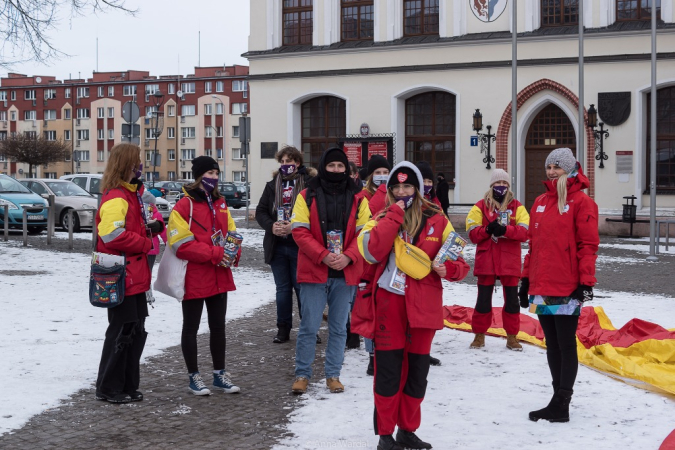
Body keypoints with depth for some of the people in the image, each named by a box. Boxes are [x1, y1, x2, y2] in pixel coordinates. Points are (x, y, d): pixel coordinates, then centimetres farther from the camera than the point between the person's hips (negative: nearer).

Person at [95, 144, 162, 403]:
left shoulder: (132, 194, 15)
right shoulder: (116, 198, -17)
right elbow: (113, 234, -28)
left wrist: (149, 229, 5)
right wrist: (145, 243, -16)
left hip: (135, 277, 10)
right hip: (121, 278, -10)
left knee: (136, 331, 14)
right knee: (122, 332, -3)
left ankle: (128, 386, 22)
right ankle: (108, 389, 8)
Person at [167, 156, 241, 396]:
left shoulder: (220, 203, 10)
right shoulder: (184, 206, -11)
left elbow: (231, 232, 12)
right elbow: (181, 244, -18)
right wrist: (215, 253, -23)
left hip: (219, 276, 7)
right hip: (194, 278, -7)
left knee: (218, 326, 15)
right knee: (191, 327, 7)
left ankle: (220, 373, 26)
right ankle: (193, 376, 17)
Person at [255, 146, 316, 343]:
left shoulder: (309, 184, -7)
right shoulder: (272, 185, 9)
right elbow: (260, 211, 8)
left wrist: (293, 226, -22)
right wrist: (271, 226, -11)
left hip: (300, 246, -5)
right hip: (277, 246, 5)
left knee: (302, 287, 2)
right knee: (282, 288, 12)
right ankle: (283, 329, 20)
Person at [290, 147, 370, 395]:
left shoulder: (357, 199, 7)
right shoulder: (307, 196, 1)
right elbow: (299, 231, -6)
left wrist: (347, 257, -14)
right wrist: (324, 256, -17)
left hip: (345, 273, 2)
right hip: (314, 272, -2)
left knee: (339, 328, 9)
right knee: (309, 326, 0)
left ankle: (333, 374, 20)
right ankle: (302, 374, 13)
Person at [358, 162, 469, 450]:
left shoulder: (436, 221, 5)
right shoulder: (382, 219, 5)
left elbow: (460, 262, 7)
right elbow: (372, 252, -16)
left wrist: (448, 269, -16)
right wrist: (395, 215, -14)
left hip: (423, 305, 2)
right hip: (389, 305, -1)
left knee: (417, 373, 11)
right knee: (388, 371, 1)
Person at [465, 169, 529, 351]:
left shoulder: (517, 206, 5)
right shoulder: (481, 206, 4)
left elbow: (525, 232, -8)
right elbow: (473, 234, -2)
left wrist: (505, 229, -24)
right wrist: (488, 229, -20)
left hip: (510, 260, 1)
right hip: (486, 260, -1)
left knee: (512, 299, 6)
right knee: (483, 299, 5)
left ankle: (511, 337, 17)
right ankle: (479, 335, 16)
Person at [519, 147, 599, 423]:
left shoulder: (581, 202, -5)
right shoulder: (540, 202, 15)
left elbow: (588, 245, -10)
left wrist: (586, 282, -15)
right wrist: (526, 279, 16)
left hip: (567, 289, -7)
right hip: (541, 287, 7)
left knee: (566, 345, -1)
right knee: (552, 345, 11)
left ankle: (560, 405, 2)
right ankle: (561, 398, 20)